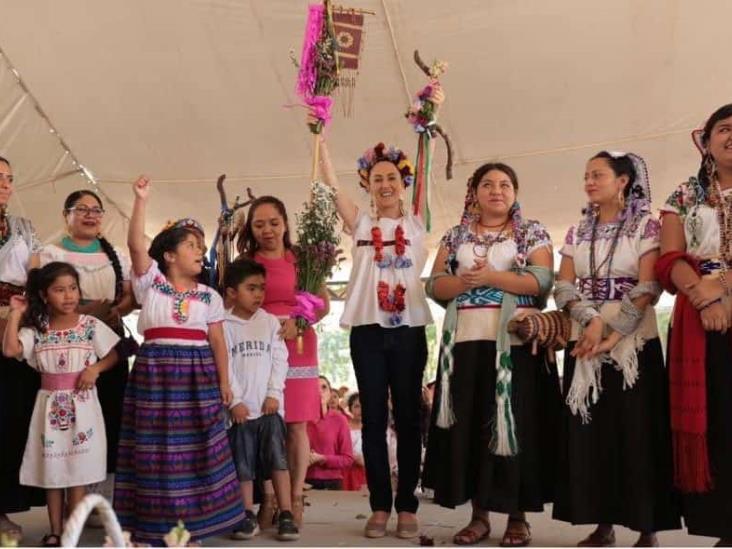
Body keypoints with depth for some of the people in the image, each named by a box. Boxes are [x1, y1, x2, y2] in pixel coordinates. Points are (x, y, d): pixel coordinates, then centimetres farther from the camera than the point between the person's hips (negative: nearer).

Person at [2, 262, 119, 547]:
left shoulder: (91, 325, -3)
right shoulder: (36, 328, 0)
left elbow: (113, 354, 3)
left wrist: (95, 368, -14)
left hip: (81, 404, -2)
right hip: (51, 405, 2)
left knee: (79, 469, 0)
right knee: (51, 469, 8)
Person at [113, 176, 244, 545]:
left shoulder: (208, 296, 12)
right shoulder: (150, 282, 5)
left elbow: (217, 341, 11)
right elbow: (135, 244, -9)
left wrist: (224, 382, 6)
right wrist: (141, 201, -14)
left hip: (197, 374, 2)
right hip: (155, 372, -2)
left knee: (195, 448, 3)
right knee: (154, 447, -2)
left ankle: (191, 524, 12)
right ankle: (150, 525, 6)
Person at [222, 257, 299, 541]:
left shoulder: (271, 322, 9)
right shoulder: (225, 326, 1)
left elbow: (279, 361, 5)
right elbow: (223, 366, -4)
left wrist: (274, 394, -5)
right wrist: (235, 400, -11)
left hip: (269, 405, 1)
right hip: (240, 407, -1)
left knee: (277, 456, -5)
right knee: (243, 461, 3)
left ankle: (286, 514, -3)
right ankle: (248, 516, 10)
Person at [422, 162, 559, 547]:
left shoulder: (532, 233, 8)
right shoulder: (456, 236, 16)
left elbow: (542, 281, -6)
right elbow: (435, 284, 8)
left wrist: (491, 276, -13)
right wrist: (463, 281, -12)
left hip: (515, 341, -3)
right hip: (465, 341, 3)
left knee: (515, 423, -4)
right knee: (468, 424, 1)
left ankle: (518, 517, 4)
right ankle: (479, 515, 9)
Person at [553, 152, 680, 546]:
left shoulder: (645, 226, 0)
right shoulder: (577, 233, 13)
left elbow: (649, 287, -10)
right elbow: (563, 287, 4)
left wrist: (614, 334, -17)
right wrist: (591, 320, -14)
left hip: (634, 341, -4)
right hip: (585, 342, 4)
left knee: (637, 430, -4)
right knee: (590, 432, 3)